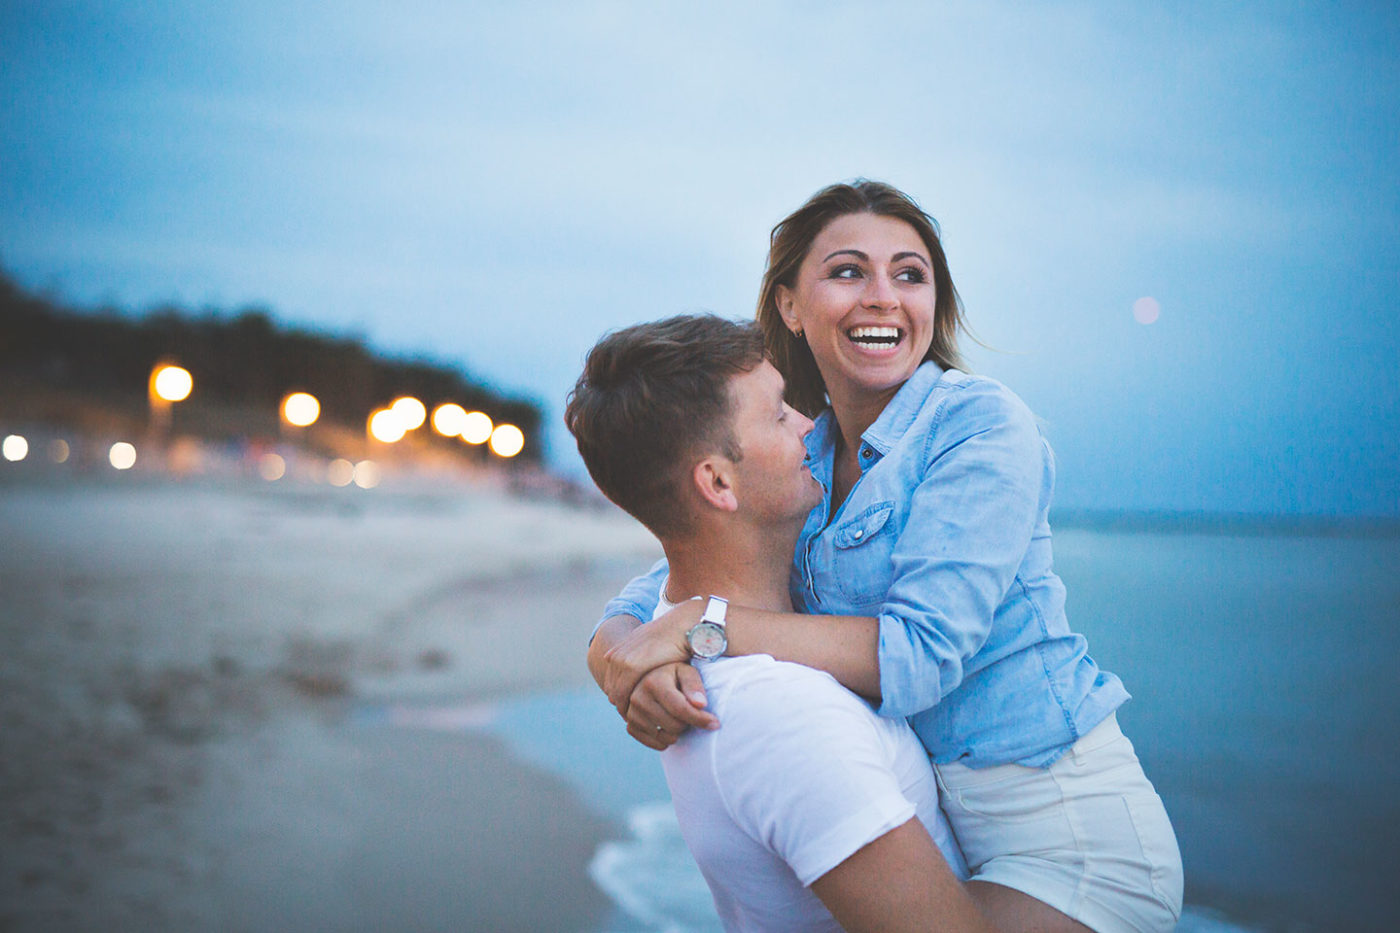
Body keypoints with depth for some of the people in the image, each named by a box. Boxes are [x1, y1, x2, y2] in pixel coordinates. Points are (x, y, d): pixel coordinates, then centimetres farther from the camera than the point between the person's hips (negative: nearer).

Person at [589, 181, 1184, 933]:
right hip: (928, 823, 7)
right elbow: (625, 620, 1)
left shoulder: (981, 426, -14)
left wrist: (705, 624, -27)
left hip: (1064, 834, -6)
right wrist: (628, 660, -24)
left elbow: (922, 652, -24)